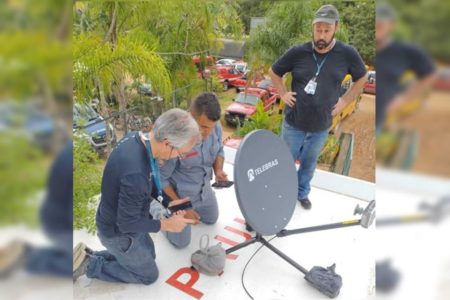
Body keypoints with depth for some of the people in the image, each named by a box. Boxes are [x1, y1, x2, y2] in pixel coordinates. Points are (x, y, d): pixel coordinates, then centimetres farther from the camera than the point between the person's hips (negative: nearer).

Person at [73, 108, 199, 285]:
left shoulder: (136, 137, -15)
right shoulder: (136, 173, -42)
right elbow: (128, 223, -28)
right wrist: (166, 225, -16)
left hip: (125, 217, 8)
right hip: (119, 232, -8)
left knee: (149, 255, 28)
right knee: (149, 274, 15)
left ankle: (90, 256, 25)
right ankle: (89, 266, 14)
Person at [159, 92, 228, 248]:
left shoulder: (215, 127, -20)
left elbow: (219, 151, 2)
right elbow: (160, 178, -25)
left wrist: (218, 170, -19)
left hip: (204, 189, 6)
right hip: (179, 193, -6)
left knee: (211, 219, 30)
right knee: (181, 242, 11)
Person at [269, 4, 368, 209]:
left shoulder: (347, 54, -10)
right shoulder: (298, 52, -11)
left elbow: (362, 78, 8)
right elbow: (274, 72, 4)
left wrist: (344, 101, 0)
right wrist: (283, 94, -4)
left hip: (321, 125, 1)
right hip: (294, 122, -1)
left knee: (309, 163, 19)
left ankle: (302, 193, 42)